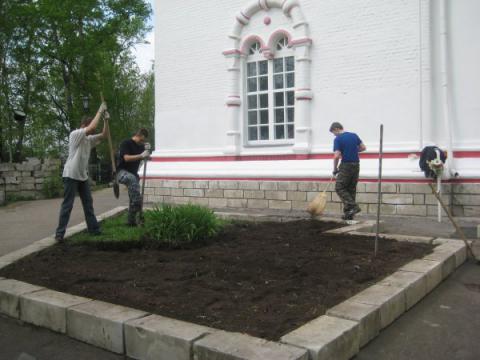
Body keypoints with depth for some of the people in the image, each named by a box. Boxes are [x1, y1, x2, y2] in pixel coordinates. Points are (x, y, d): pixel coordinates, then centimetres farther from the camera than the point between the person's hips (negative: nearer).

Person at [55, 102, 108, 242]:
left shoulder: (89, 139, 12)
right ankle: (60, 233, -2)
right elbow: (92, 127, -25)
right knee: (67, 205, -7)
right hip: (71, 175, -8)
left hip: (83, 176, 8)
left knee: (88, 203, 12)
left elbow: (103, 135, 7)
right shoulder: (74, 134, -12)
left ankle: (94, 229, 20)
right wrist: (100, 111, -17)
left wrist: (106, 119, -3)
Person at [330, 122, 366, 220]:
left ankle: (353, 206, -13)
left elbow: (336, 156, -15)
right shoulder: (354, 135, 10)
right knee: (351, 189, 11)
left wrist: (335, 169, -3)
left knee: (339, 188, 1)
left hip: (346, 165, -7)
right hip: (356, 165, 7)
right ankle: (349, 214, 12)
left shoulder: (338, 139, -9)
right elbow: (363, 148, 14)